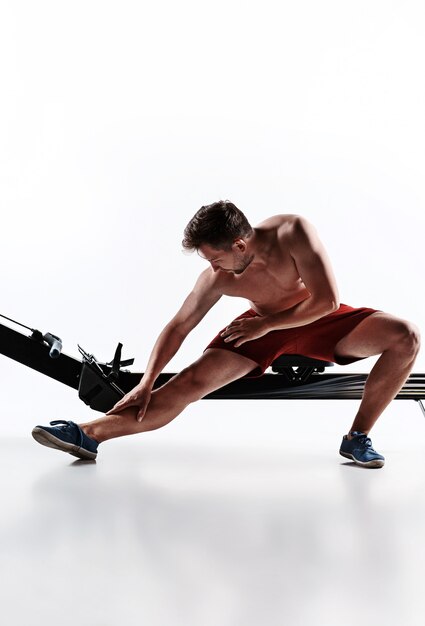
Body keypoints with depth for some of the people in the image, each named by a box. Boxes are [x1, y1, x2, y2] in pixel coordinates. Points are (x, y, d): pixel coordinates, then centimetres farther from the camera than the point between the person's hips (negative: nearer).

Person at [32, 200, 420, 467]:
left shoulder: (293, 232, -30)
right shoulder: (218, 279, -21)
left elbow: (327, 300, -26)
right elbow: (178, 327, -13)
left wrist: (265, 324, -22)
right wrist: (147, 383, -19)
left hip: (316, 318, 0)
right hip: (263, 328, 1)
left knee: (406, 336, -23)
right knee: (192, 381, -20)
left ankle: (358, 437, -13)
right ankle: (88, 434, -23)